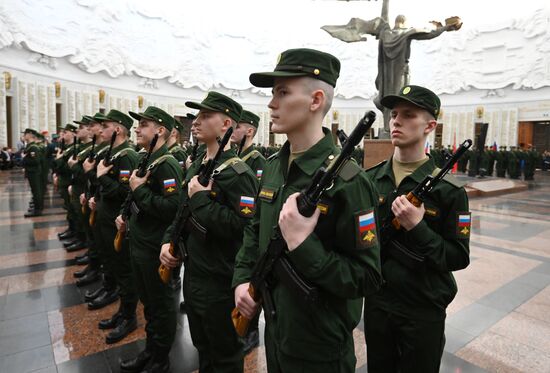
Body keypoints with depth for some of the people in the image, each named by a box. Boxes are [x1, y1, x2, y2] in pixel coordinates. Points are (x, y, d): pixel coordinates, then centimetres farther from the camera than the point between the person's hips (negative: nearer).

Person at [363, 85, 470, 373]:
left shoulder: (449, 190, -13)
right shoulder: (370, 179, -2)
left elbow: (459, 258, -12)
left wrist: (417, 227, -26)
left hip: (424, 310, -3)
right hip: (376, 302, 3)